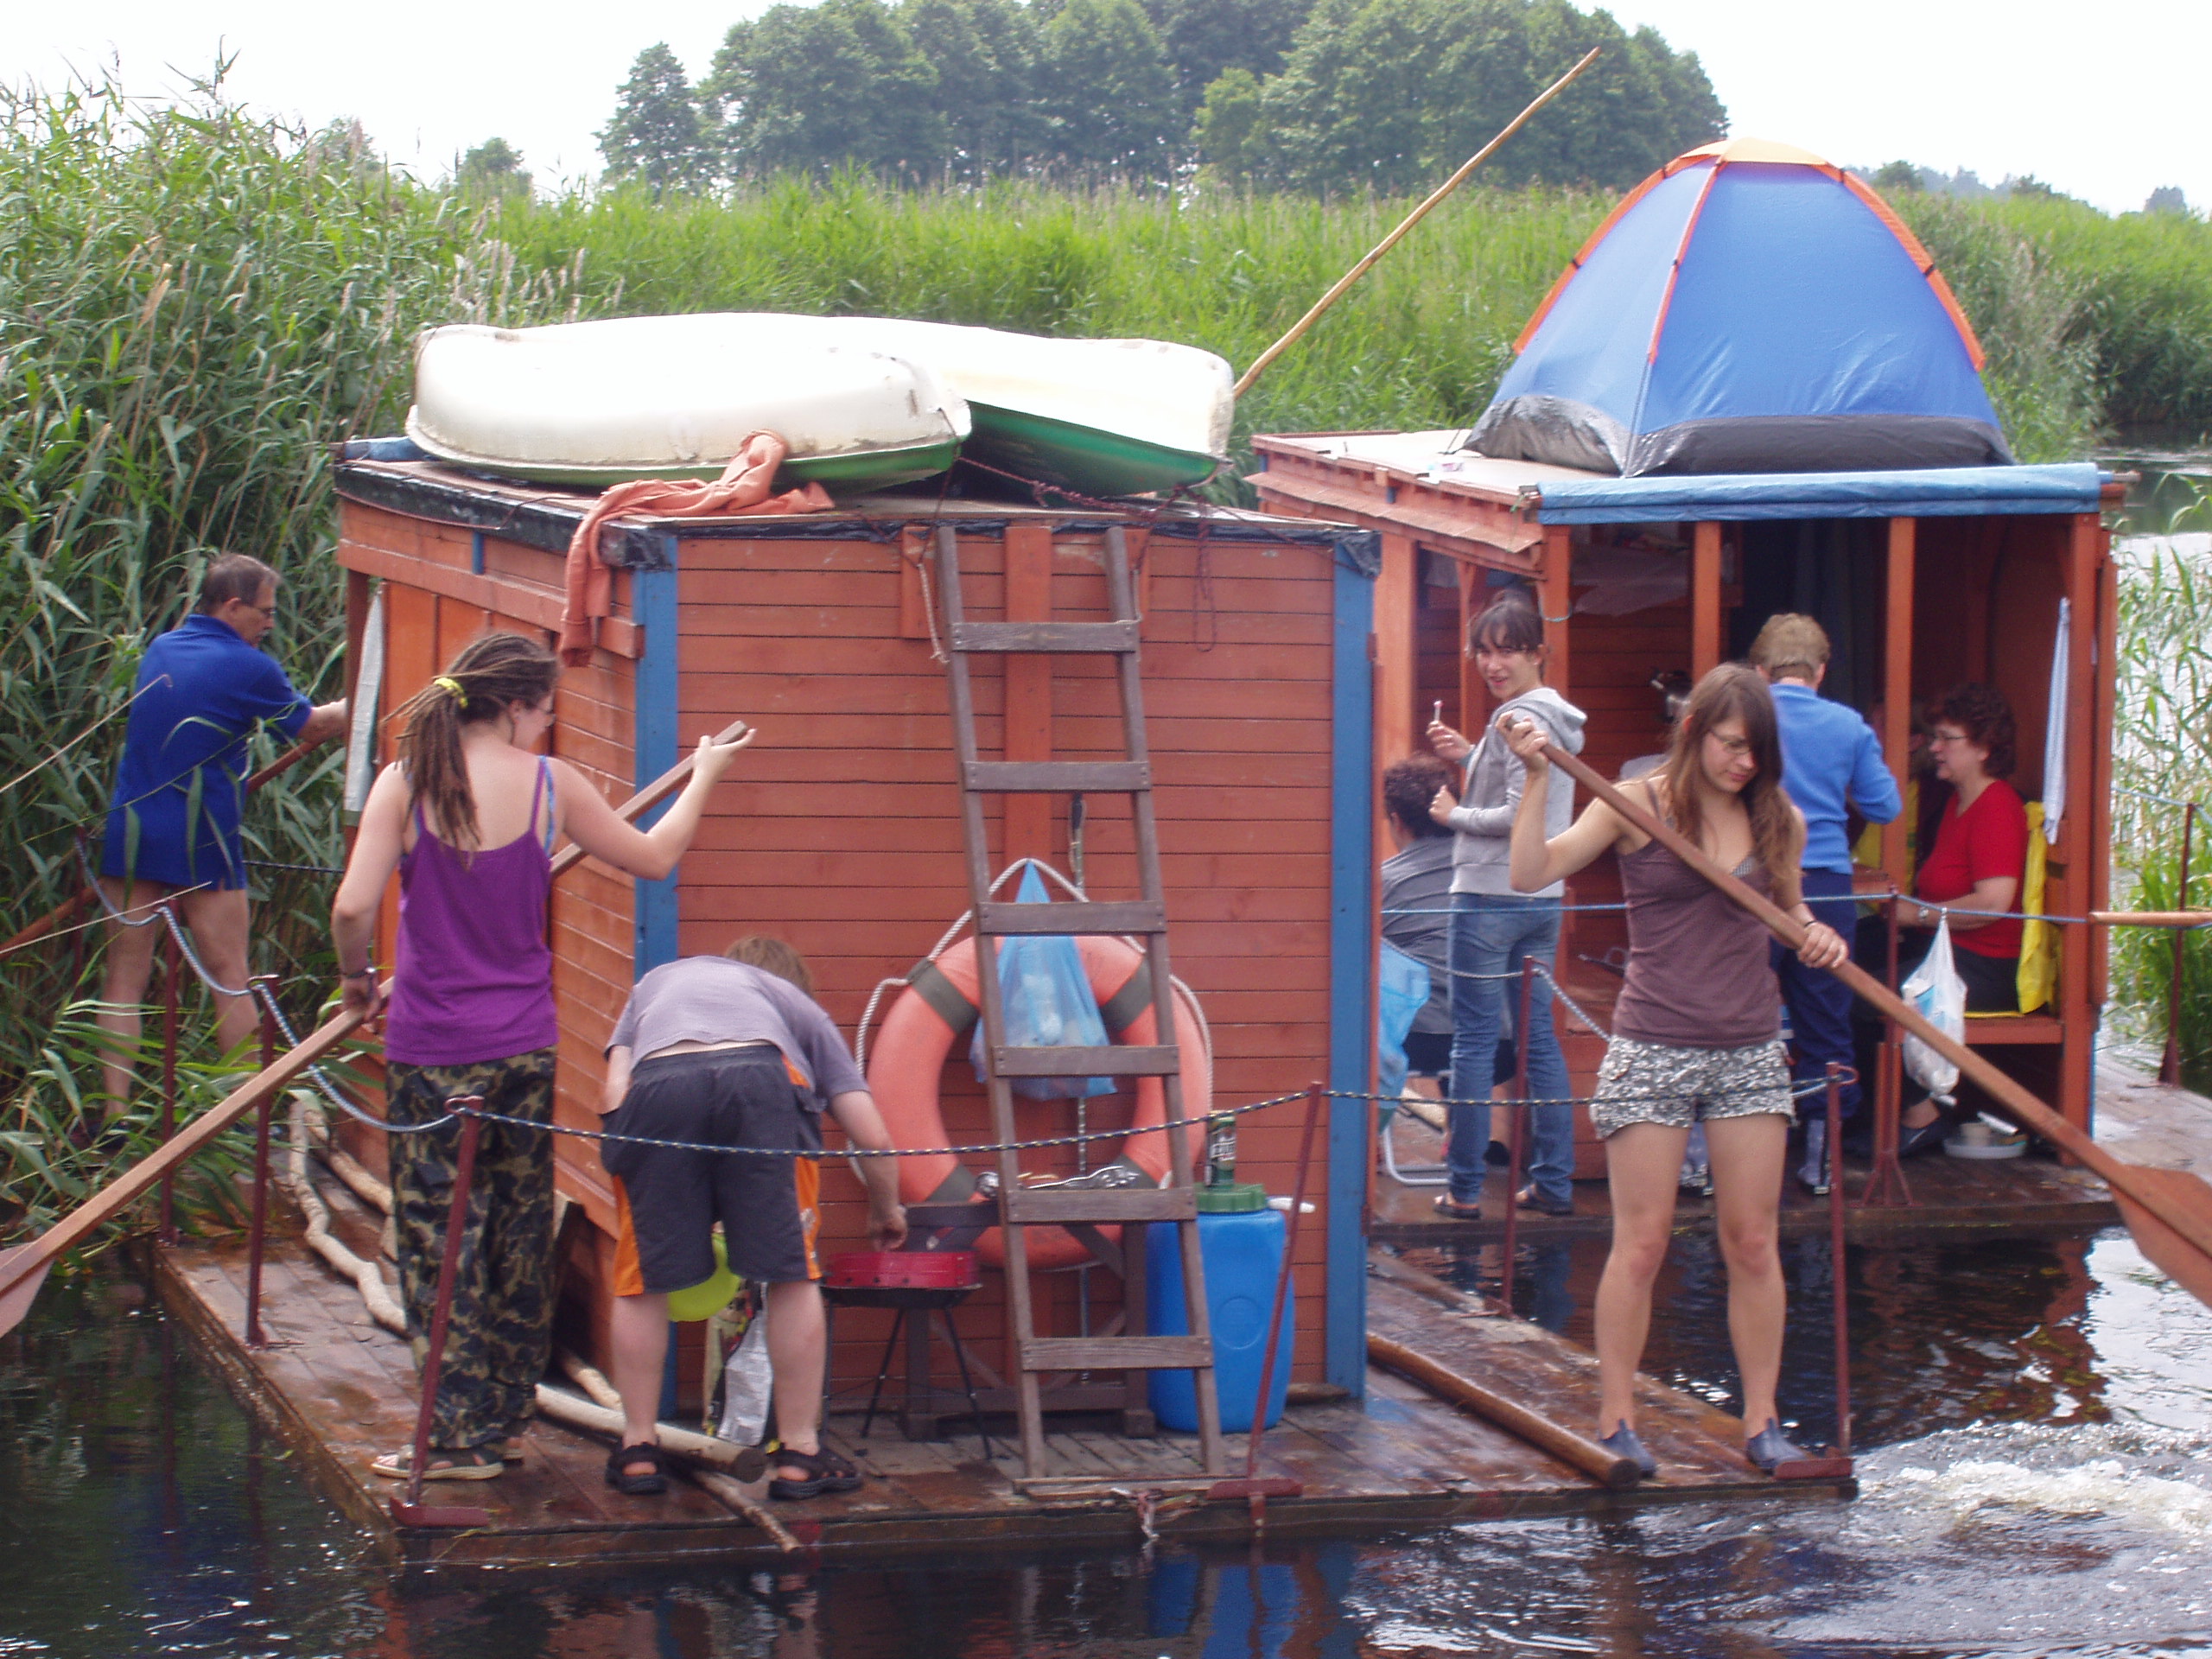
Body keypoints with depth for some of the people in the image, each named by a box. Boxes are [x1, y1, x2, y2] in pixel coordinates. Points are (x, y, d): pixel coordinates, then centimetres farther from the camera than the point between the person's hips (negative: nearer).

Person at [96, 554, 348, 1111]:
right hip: (199, 839, -5)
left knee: (124, 977, 4)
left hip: (130, 829, 5)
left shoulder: (159, 651, 12)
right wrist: (349, 709, 27)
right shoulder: (248, 668, -7)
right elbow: (311, 727, 7)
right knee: (229, 976, 4)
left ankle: (114, 1112, -1)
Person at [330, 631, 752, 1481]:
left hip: (432, 1050, -2)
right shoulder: (549, 784, -2)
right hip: (524, 1045, 2)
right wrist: (704, 775, 27)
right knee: (519, 1237, 16)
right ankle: (507, 1409, 24)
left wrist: (356, 976, 5)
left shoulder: (405, 784, -8)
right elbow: (653, 858, 12)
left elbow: (353, 908, -16)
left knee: (440, 1244, 3)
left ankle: (459, 1434, 2)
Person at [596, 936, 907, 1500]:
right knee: (793, 1275, 10)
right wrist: (886, 1211, 46)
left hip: (656, 1084, 1)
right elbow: (872, 1135, 29)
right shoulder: (796, 1002, 37)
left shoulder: (654, 984, 41)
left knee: (642, 1282, 14)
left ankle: (638, 1451, 17)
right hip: (761, 1077, -1)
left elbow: (615, 1093, 21)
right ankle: (799, 1455, 13)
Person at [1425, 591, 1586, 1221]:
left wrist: (1455, 815, -7)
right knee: (1539, 1037, 12)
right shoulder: (1556, 715, 14)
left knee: (1473, 1042, -3)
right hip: (1543, 897, 10)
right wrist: (1467, 755, 12)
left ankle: (1464, 1187, -1)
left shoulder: (1521, 720, -15)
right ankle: (1554, 1180, 13)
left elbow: (1520, 814, -20)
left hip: (1490, 897, -10)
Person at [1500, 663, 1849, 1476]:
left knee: (1753, 1242, 5)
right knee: (1641, 1242, -3)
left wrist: (1817, 936, 1)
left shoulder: (1777, 820, 6)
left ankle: (1761, 1420, 14)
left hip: (1749, 1050, 4)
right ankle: (1615, 1421, 5)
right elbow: (1531, 872, -14)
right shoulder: (1636, 806, -5)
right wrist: (1536, 776, -21)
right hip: (1653, 1046, -3)